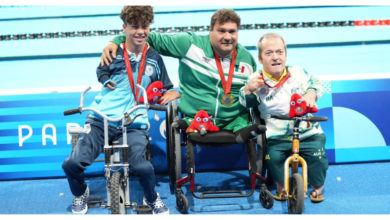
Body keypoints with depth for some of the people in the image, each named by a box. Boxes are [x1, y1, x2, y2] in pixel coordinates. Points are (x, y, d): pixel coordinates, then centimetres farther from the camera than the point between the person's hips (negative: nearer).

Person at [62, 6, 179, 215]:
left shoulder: (154, 58, 13)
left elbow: (168, 88, 21)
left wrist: (172, 94, 0)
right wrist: (107, 81, 3)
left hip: (134, 124, 0)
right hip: (101, 120, 0)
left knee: (143, 166, -27)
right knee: (72, 164, -18)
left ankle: (152, 198, 10)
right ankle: (80, 193, 20)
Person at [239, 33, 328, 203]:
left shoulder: (298, 72, 4)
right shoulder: (257, 80, 1)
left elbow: (315, 84, 2)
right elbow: (245, 103, 1)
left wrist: (311, 94, -20)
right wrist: (248, 89, -20)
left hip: (307, 132, 1)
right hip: (276, 136, 0)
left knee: (317, 152, -21)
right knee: (273, 155, -25)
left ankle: (317, 187, 9)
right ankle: (281, 187, 7)